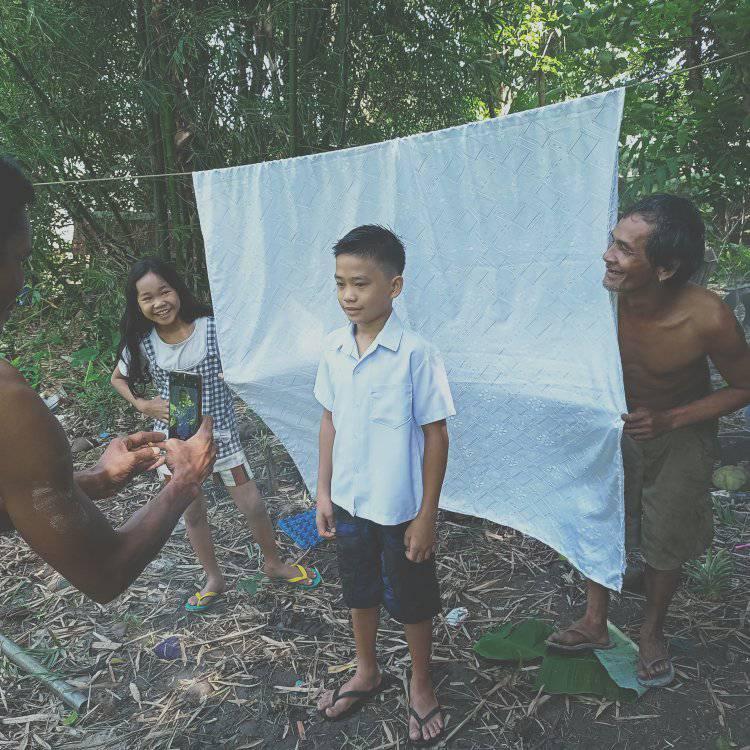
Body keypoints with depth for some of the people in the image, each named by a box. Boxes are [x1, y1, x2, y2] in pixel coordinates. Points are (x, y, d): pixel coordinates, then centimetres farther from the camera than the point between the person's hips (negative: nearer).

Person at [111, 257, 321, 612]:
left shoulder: (212, 327, -15)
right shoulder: (141, 343, -8)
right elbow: (118, 378, 9)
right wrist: (144, 405, -7)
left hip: (220, 433, -2)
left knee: (253, 506, 6)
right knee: (192, 514, 17)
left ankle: (274, 563, 35)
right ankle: (214, 579, 40)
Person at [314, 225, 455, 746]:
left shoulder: (416, 355, -20)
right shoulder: (335, 349, -4)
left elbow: (436, 436, -14)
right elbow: (330, 421, 5)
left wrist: (427, 515, -12)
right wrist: (324, 491, 7)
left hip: (400, 508, -5)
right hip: (349, 503, 5)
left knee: (412, 602, 15)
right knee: (359, 591, 23)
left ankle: (422, 685, 42)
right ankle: (368, 673, 49)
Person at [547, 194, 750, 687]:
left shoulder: (709, 319, -33)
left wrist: (669, 420, -24)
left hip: (681, 431, -2)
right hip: (615, 424, 2)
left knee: (665, 545, 8)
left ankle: (652, 633, 37)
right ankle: (596, 624, 30)